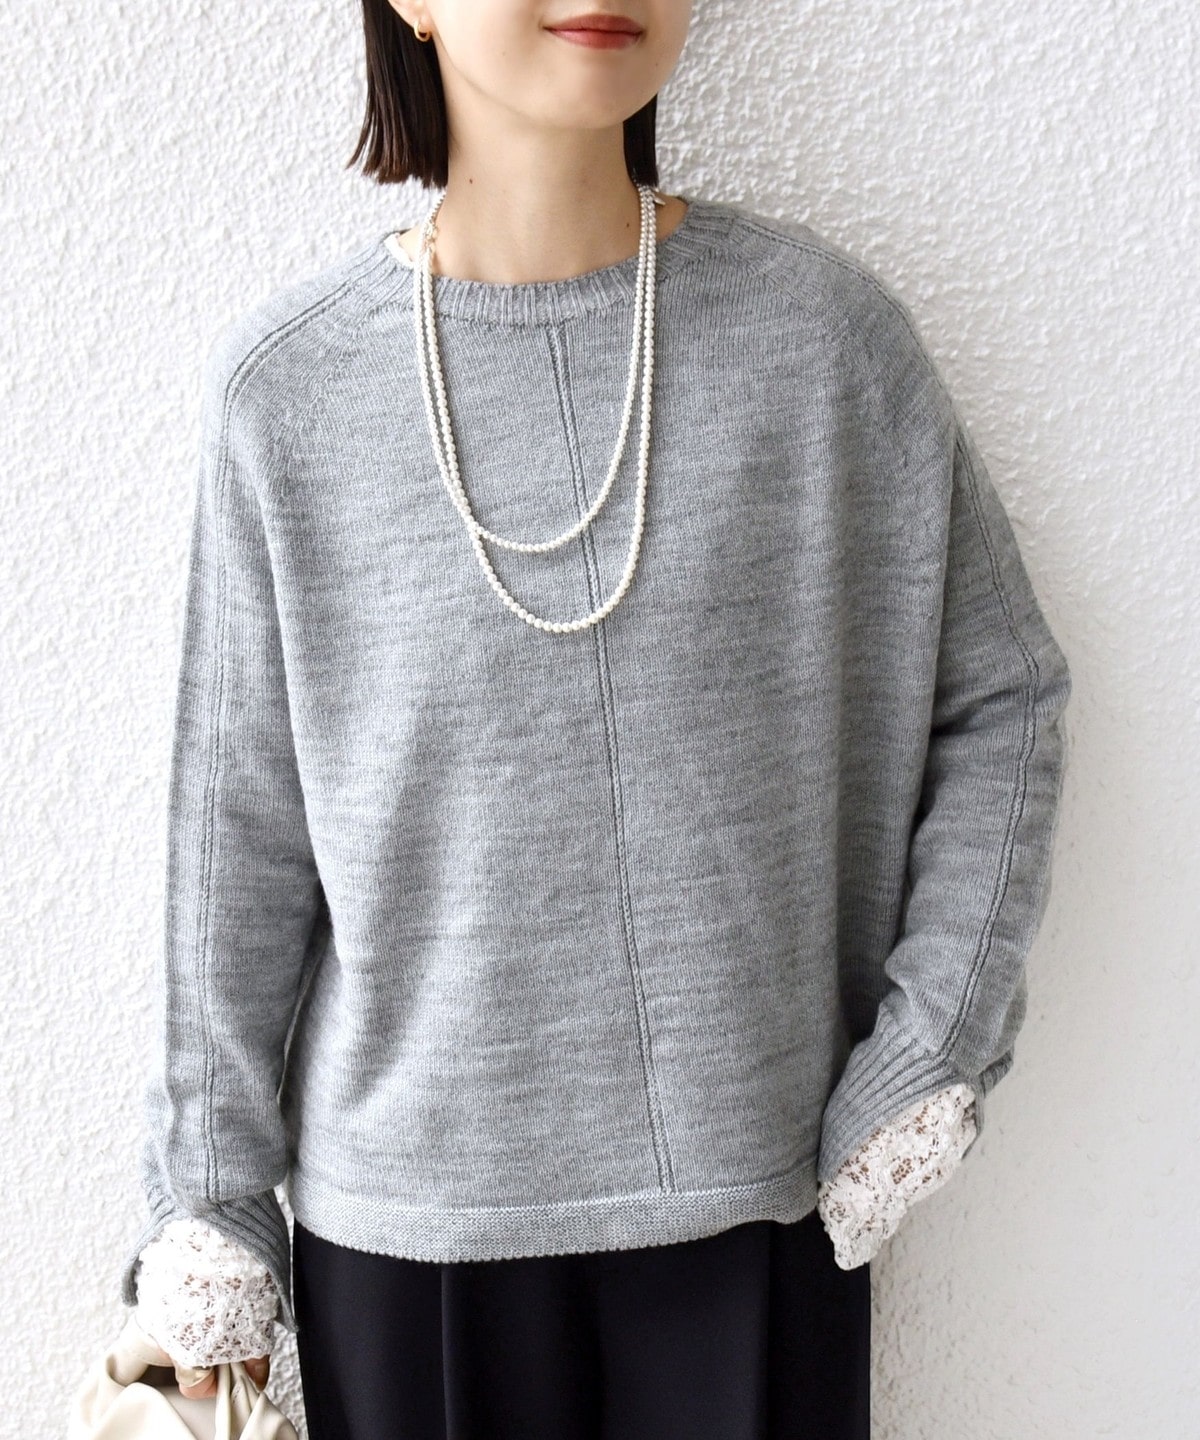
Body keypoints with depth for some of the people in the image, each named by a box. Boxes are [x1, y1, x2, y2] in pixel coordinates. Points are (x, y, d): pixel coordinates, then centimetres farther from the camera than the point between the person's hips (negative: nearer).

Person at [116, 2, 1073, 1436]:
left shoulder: (824, 328, -7)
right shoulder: (284, 385, -7)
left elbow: (1001, 702, 2)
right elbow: (240, 837, -1)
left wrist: (924, 1070, -3)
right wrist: (209, 1212, 4)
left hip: (763, 1187, 1)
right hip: (404, 1215, 0)